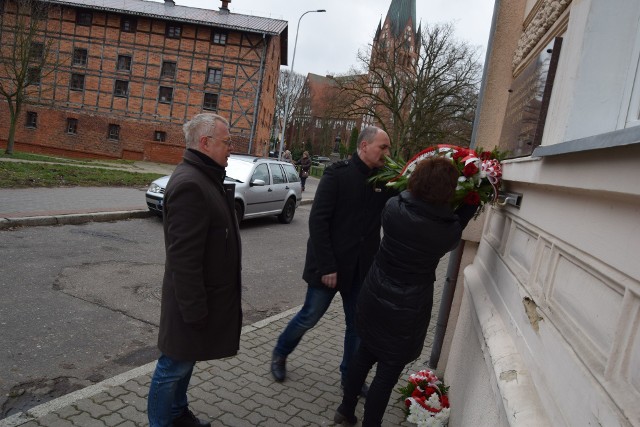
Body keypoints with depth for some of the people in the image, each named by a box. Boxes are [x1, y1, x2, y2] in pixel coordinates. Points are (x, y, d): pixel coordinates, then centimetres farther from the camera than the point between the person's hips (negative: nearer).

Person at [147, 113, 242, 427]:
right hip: (194, 298, -10)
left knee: (185, 361, 24)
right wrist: (194, 310, -22)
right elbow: (184, 257, -26)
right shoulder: (189, 184, -24)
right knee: (174, 366, 8)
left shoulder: (206, 177, 9)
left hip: (205, 295, 10)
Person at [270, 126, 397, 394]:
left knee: (357, 324, 12)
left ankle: (350, 375, 32)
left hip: (361, 269, 5)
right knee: (309, 317, 9)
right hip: (329, 266, -5)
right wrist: (326, 266, -19)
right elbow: (318, 221, -16)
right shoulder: (338, 174, -12)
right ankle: (280, 354, 35)